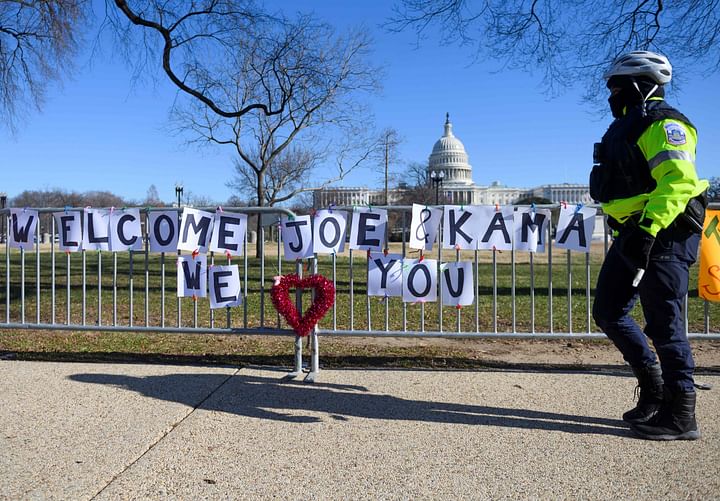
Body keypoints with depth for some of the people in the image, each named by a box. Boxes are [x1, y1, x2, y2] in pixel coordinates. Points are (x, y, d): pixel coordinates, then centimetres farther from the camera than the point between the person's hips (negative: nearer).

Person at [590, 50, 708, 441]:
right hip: (633, 235, 10)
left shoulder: (662, 123, -11)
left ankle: (680, 415, 7)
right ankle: (654, 388, 25)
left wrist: (648, 229, -33)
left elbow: (679, 180, -25)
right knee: (607, 312, 11)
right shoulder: (628, 126, 19)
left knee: (663, 322, -5)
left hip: (663, 236, -10)